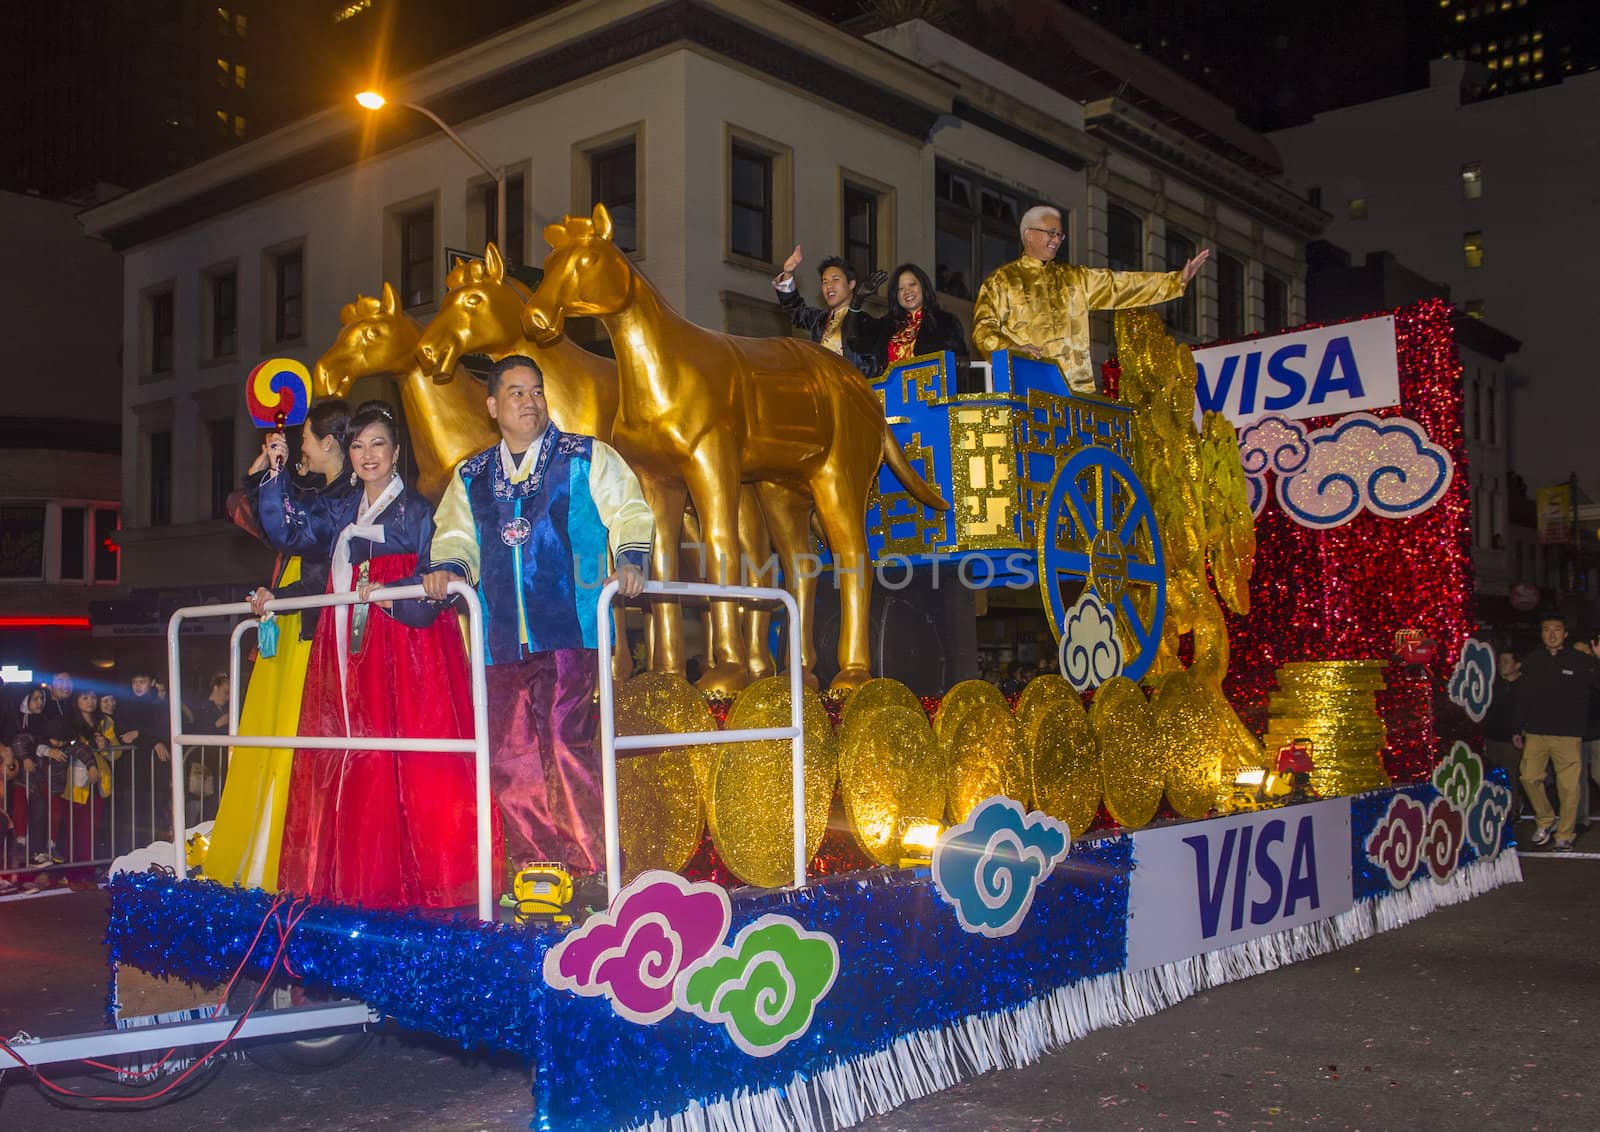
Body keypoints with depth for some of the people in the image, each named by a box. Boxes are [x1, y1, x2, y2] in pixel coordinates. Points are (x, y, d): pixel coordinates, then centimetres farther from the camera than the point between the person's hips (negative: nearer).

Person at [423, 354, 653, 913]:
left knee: (566, 743, -16)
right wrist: (447, 566, -4)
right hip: (503, 637, 4)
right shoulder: (471, 477, 21)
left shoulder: (587, 458, 11)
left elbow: (627, 513, 4)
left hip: (568, 629, -4)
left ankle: (593, 872, -7)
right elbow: (456, 536, 18)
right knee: (509, 756, 3)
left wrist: (629, 560, -14)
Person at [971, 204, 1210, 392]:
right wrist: (1012, 348, -20)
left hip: (1076, 388, 4)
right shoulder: (1001, 280, 9)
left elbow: (1120, 285, 19)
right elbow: (983, 329, 0)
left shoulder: (1075, 278, 22)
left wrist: (1178, 279, 13)